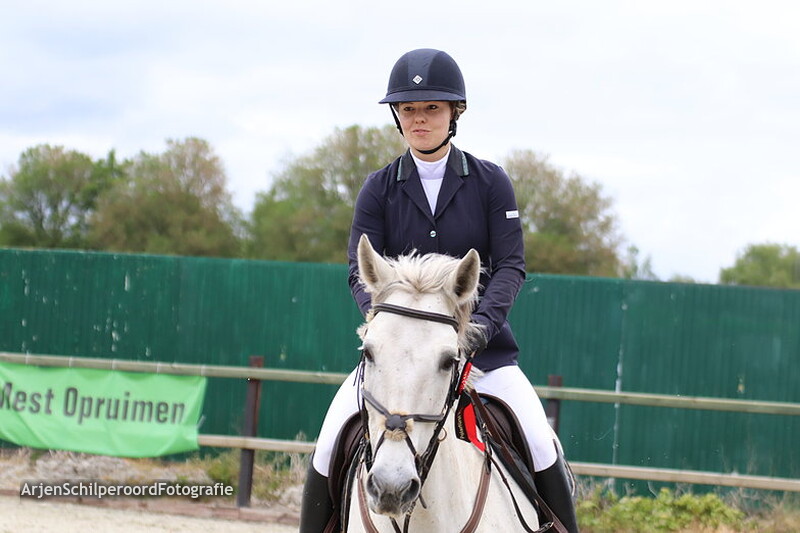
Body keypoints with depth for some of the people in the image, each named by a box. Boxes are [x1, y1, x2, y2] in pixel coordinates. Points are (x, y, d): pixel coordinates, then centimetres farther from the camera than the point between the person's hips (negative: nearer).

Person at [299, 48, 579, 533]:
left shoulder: (491, 182, 1)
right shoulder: (379, 189, 4)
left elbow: (511, 265, -4)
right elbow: (360, 270, -3)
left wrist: (482, 321, -23)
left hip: (479, 342, -1)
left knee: (541, 447, -17)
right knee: (330, 446, -14)